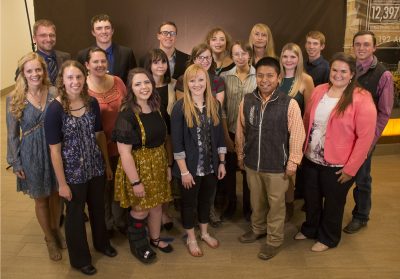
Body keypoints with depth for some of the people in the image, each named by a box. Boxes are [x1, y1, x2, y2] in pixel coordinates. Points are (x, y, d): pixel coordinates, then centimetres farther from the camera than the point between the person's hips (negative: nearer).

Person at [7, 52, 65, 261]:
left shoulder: (55, 93, -7)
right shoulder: (14, 99, -10)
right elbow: (12, 134, -3)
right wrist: (16, 163, -1)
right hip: (32, 155, -1)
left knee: (56, 194, 18)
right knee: (40, 199, 14)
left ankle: (55, 229, 44)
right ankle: (49, 238, 37)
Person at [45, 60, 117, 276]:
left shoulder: (92, 103, -4)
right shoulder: (55, 109, -19)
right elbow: (54, 150, -16)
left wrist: (107, 163, 10)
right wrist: (62, 183, -13)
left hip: (96, 167, 5)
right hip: (73, 171, -4)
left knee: (98, 207, 22)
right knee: (75, 213, 15)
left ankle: (102, 243, 49)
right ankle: (80, 259, 36)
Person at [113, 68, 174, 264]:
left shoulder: (157, 110, 1)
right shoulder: (126, 115, -22)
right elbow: (124, 152, -23)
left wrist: (168, 165, 11)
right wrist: (136, 181, -21)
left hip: (158, 165, 6)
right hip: (137, 167, -6)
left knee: (157, 205, 20)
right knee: (140, 210, 11)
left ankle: (155, 239, 45)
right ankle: (137, 246, 37)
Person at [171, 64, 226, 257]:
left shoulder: (214, 105, 0)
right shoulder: (180, 107, -14)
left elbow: (219, 135, 6)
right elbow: (177, 142, -15)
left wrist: (222, 163, 5)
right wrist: (184, 170, -16)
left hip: (211, 166, 4)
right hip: (190, 167, -4)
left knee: (206, 200, 21)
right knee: (189, 202, 14)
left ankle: (204, 233, 44)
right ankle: (191, 239, 35)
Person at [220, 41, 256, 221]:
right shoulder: (224, 77, -1)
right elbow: (221, 109, -2)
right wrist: (226, 135, -5)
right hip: (230, 132, 1)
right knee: (229, 170, 13)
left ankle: (248, 207, 33)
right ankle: (230, 205, 34)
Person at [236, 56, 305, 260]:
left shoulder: (289, 104, -16)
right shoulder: (247, 101, -5)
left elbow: (297, 135, -11)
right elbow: (241, 131, 5)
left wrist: (292, 162, -9)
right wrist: (240, 155, 12)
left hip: (277, 165, -3)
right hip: (252, 163, 4)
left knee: (276, 203, 15)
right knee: (256, 201, 23)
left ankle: (274, 240, 35)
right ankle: (258, 229, 48)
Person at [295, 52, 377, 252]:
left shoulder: (361, 99, -16)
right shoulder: (318, 91, 0)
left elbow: (365, 137, -16)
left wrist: (351, 167, -15)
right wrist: (303, 149, 7)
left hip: (337, 165, -4)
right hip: (310, 159, 5)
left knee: (333, 202, 16)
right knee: (311, 198, 21)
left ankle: (328, 238, 39)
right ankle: (309, 229, 47)